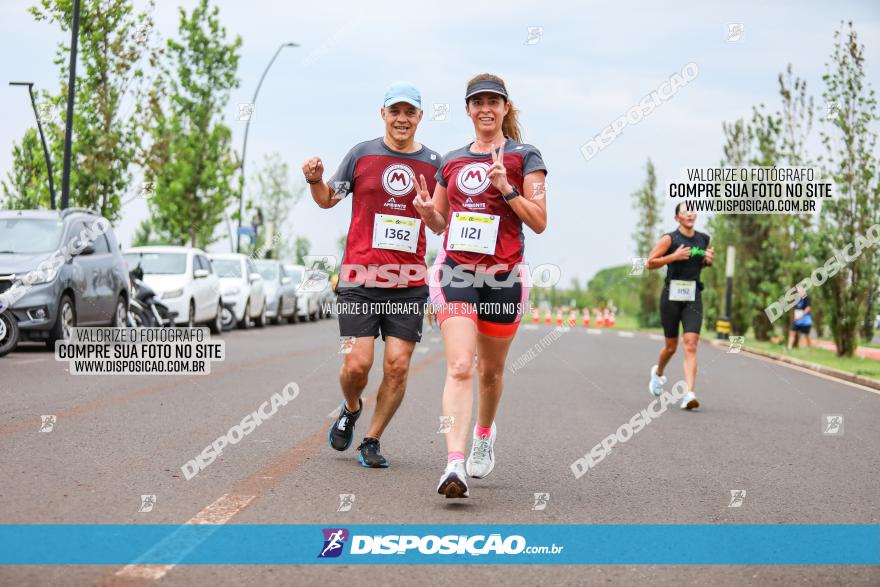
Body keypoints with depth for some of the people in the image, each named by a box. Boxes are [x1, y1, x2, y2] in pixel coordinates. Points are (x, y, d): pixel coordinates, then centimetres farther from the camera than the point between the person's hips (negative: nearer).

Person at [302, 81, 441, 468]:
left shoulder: (434, 162, 8)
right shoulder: (362, 154, 5)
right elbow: (328, 199, 15)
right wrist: (315, 180, -6)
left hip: (409, 284, 1)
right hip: (360, 279, -1)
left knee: (397, 366, -4)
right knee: (357, 364, -7)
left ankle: (372, 441, 12)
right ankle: (351, 408, 26)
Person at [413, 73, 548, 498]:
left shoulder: (524, 157, 2)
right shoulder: (451, 161, 12)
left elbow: (539, 222, -4)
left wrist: (506, 188, -16)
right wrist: (427, 212, -3)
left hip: (503, 275, -1)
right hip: (456, 271, 1)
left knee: (491, 369, 13)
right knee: (459, 367, -16)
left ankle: (484, 434, 42)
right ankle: (455, 464, -25)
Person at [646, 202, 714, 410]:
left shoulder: (703, 239, 8)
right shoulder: (670, 239, -6)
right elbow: (650, 262, -6)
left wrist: (709, 260, 2)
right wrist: (673, 256, -18)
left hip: (693, 296, 2)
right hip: (672, 294, -2)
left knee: (691, 346, -12)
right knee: (671, 346, 10)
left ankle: (689, 394, -18)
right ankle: (658, 373, 43)